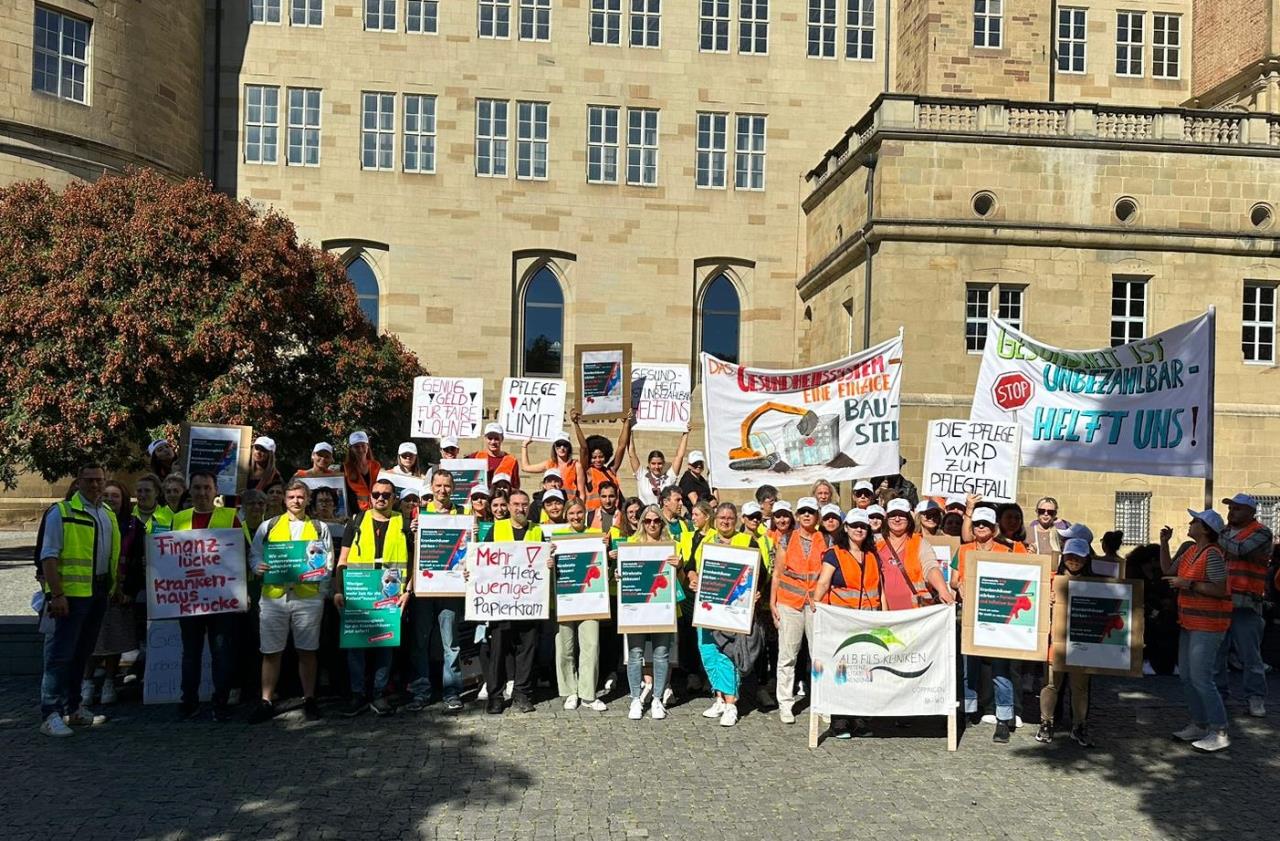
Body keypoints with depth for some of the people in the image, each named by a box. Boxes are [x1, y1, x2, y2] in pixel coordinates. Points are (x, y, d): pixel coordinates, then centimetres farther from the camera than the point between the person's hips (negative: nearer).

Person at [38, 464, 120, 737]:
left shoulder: (109, 514, 14)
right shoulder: (62, 512, -7)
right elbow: (48, 556, -12)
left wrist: (115, 586, 12)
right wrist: (57, 594, -18)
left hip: (98, 593, 7)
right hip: (70, 592, -7)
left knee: (82, 653, 15)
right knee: (60, 653, -6)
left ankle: (73, 707, 26)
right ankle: (50, 715, -1)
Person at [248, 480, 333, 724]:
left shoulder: (320, 528, 12)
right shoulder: (268, 526, 12)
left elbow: (329, 562, 9)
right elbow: (254, 554, 9)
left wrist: (316, 569, -11)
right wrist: (259, 567, -11)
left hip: (308, 596, 0)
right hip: (273, 594, 1)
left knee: (307, 650, 5)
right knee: (271, 651, 4)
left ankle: (309, 700, 16)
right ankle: (266, 702, 15)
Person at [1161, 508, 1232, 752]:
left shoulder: (1212, 554, -18)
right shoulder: (1188, 548, 8)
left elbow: (1220, 590, -22)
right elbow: (1168, 570, 13)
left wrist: (1188, 584, -22)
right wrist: (1164, 542, 6)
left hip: (1208, 624, -9)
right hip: (1190, 622, 9)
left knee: (1200, 678, -8)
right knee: (1186, 676, 14)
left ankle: (1220, 733, 2)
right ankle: (1199, 725, 25)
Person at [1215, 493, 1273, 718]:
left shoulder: (1261, 533, -3)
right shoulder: (1225, 531, 16)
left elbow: (1240, 549, -21)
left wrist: (1218, 537, -9)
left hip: (1244, 604, -6)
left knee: (1249, 654, 0)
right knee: (1215, 651, 9)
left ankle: (1256, 698, 10)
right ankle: (1217, 691, 19)